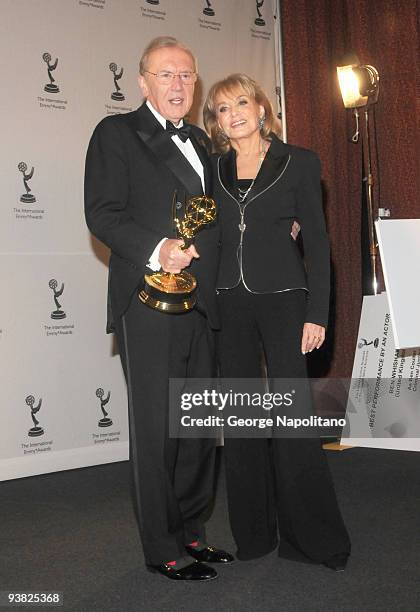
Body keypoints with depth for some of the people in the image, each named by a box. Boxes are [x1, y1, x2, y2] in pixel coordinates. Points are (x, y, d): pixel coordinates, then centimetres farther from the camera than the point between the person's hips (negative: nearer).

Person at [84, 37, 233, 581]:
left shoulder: (201, 141, 20)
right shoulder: (116, 133, 0)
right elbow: (102, 213, -10)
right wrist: (157, 249, -24)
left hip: (202, 306, 7)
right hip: (149, 306, -7)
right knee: (156, 428, -1)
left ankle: (191, 532, 26)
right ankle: (162, 549, 11)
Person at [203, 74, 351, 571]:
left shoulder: (298, 162, 2)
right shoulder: (214, 169, 11)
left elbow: (316, 240, 0)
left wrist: (316, 313, -7)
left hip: (283, 298, -3)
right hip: (229, 302, 4)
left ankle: (313, 536, 8)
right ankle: (255, 533, 19)